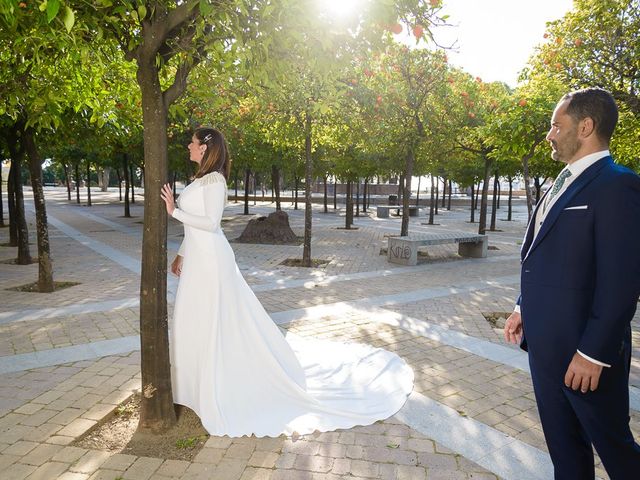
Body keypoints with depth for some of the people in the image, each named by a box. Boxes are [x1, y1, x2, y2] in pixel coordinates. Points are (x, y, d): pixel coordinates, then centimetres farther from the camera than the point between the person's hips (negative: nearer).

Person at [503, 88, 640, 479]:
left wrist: (593, 353, -21)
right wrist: (525, 308, 14)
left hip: (584, 349, -8)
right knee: (563, 446, 21)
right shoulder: (564, 183, 11)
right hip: (544, 343, 8)